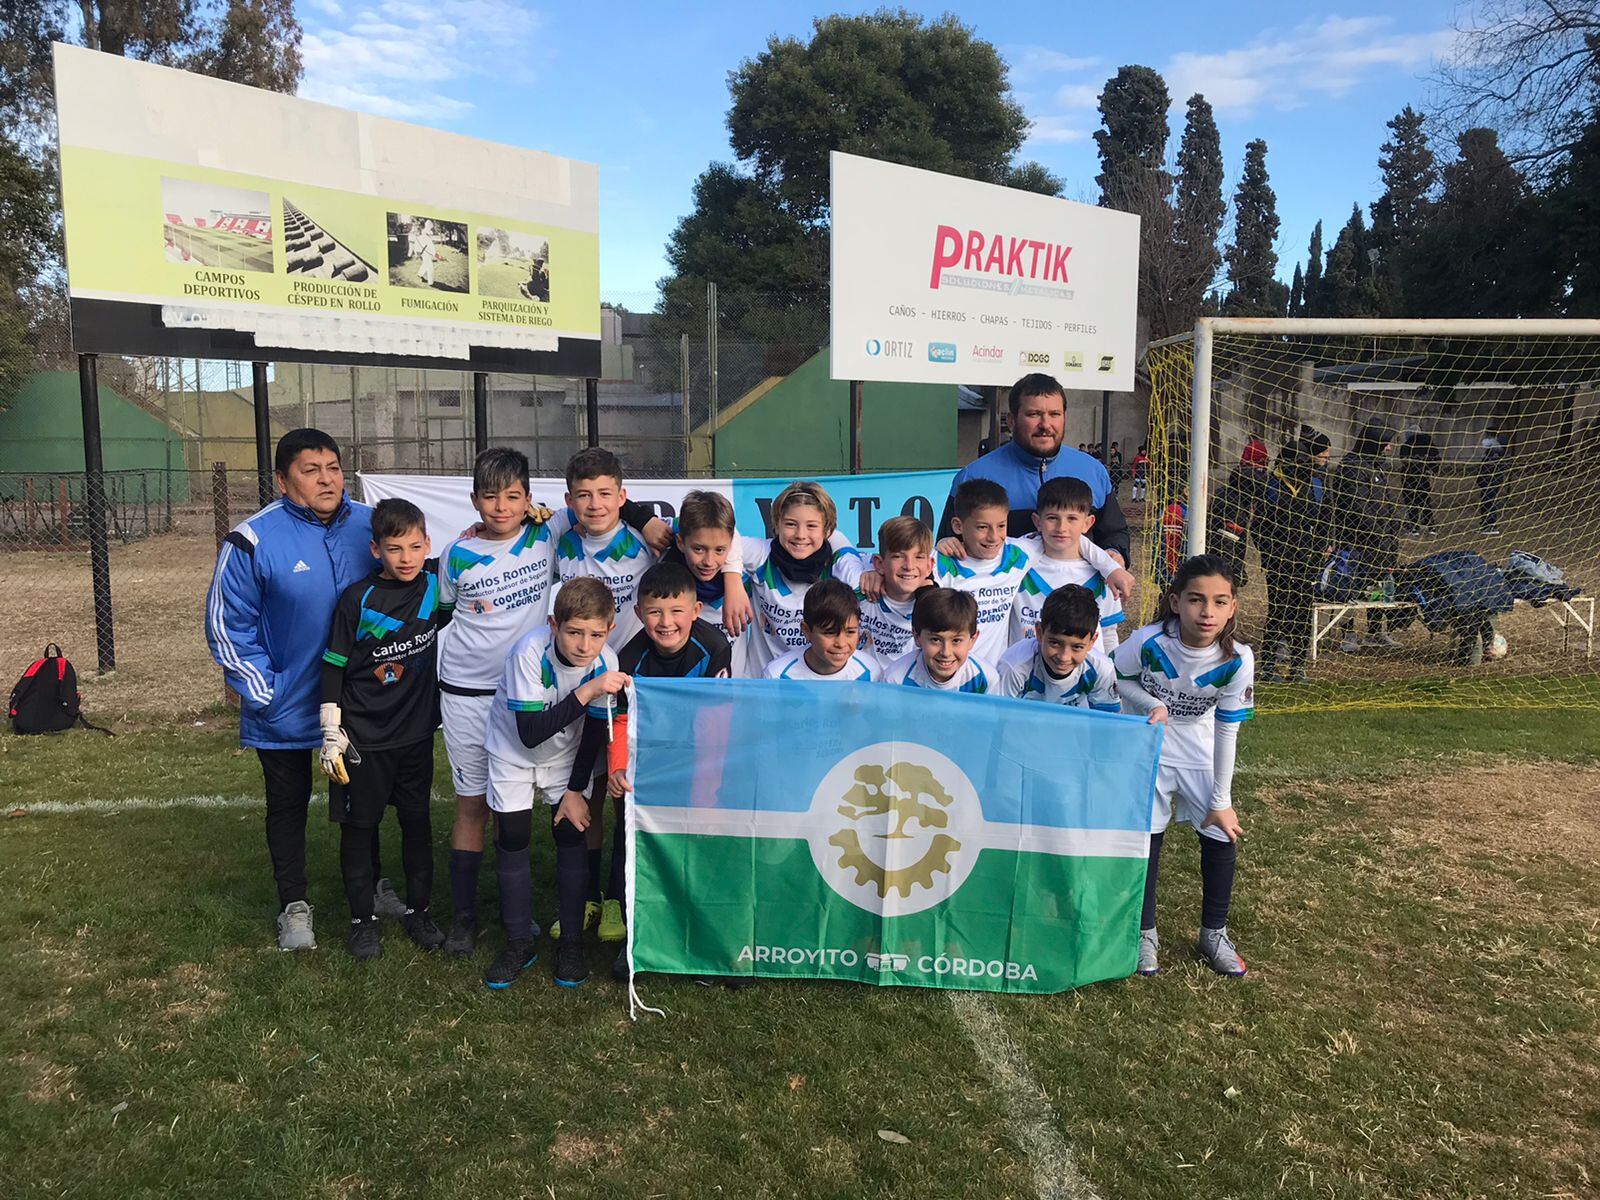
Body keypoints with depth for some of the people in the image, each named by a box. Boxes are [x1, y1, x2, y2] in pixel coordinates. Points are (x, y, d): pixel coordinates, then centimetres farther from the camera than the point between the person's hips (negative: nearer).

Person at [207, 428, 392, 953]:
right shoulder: (254, 540, -17)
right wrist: (262, 693, -13)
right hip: (286, 711, -3)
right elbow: (227, 625, -10)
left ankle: (372, 884, 41)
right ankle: (294, 905, 32)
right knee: (288, 806, 14)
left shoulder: (370, 526, -7)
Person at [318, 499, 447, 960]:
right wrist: (332, 732, -8)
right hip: (363, 737, -3)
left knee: (418, 822, 12)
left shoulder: (435, 587, -3)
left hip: (416, 732, 3)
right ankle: (362, 919, 22)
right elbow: (334, 666, -6)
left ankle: (418, 911, 27)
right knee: (359, 827, 7)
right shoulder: (357, 599, -12)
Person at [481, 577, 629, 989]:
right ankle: (519, 943, 15)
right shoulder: (530, 652, -34)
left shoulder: (606, 662, -23)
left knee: (572, 836, -2)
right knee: (512, 840, -3)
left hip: (567, 755, 2)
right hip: (514, 753, -2)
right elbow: (530, 733, -37)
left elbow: (595, 732, -10)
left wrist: (576, 790, -7)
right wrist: (586, 692, -45)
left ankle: (571, 942, 13)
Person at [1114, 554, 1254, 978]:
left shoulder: (1237, 659, -24)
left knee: (1222, 838, 2)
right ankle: (1145, 933, 21)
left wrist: (1221, 800, -7)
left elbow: (1227, 731, -13)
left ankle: (1214, 933, 25)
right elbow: (1114, 677, -9)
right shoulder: (1150, 642, -30)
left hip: (1201, 752, 2)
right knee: (1146, 837, 1)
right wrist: (1152, 705, -28)